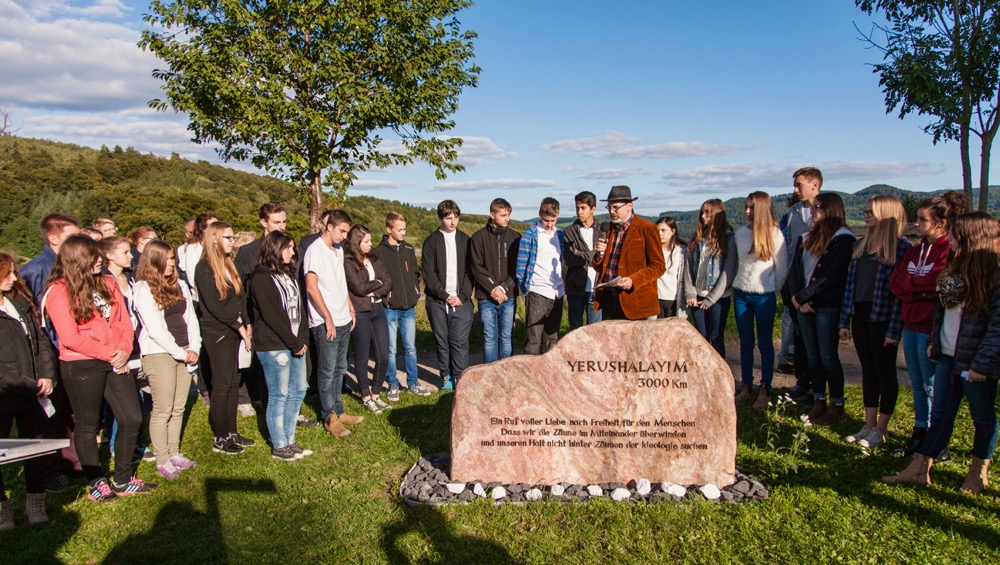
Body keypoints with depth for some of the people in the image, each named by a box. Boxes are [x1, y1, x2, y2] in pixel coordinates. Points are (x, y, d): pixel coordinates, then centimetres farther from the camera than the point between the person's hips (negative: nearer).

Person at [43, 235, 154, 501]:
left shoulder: (107, 284, 8)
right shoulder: (59, 292, -9)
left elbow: (124, 321, 7)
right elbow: (70, 338, -15)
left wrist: (124, 350, -10)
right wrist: (109, 354, -14)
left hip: (115, 362, 6)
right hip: (80, 366, -6)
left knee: (132, 419, 8)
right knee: (87, 425, 9)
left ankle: (123, 480, 23)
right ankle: (97, 484, 24)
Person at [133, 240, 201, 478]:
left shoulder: (180, 285, 13)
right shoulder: (143, 289, -8)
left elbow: (191, 318, 13)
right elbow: (154, 329, -13)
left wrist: (194, 348, 0)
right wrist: (180, 353, -11)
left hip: (184, 353, 6)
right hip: (158, 354, -6)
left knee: (178, 408, 11)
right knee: (163, 410, -1)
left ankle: (175, 454, 21)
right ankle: (162, 460, 9)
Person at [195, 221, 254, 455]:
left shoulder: (229, 265, 14)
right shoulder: (204, 267, -11)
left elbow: (240, 297, 12)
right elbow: (213, 304, -17)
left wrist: (247, 323, 1)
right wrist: (239, 326, -15)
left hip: (234, 330, 8)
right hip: (216, 332, -7)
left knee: (233, 382, 10)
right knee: (222, 384, -2)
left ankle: (231, 432, 20)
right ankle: (220, 439, 8)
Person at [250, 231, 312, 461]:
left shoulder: (290, 275, 14)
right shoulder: (261, 278, -12)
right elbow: (271, 315, -18)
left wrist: (303, 339, 1)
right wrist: (295, 343, -14)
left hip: (295, 345, 9)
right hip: (273, 346, -8)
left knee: (298, 390, 12)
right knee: (279, 395, 0)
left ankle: (289, 441, 25)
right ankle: (279, 447, 13)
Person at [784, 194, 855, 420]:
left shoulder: (843, 239, -9)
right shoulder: (806, 238, 14)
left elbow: (830, 276, -16)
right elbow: (794, 270, 9)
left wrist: (802, 296, -13)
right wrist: (795, 296, -6)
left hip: (828, 306, -7)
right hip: (804, 304, 7)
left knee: (828, 357, -2)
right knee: (812, 356, 11)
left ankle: (837, 404, 10)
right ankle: (819, 401, 20)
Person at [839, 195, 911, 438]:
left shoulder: (902, 247, -10)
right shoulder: (861, 245, 11)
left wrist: (894, 329, -17)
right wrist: (844, 321, 8)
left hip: (883, 318, -7)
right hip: (860, 315, 7)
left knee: (885, 372, 4)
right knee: (868, 370, 13)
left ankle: (880, 430, 15)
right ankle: (868, 426, 22)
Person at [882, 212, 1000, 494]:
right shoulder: (955, 268, 6)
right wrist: (935, 342, 12)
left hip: (975, 362, -7)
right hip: (948, 356, 7)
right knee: (940, 416, 12)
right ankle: (919, 470, 17)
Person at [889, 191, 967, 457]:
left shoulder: (950, 251, -12)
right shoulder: (916, 250, 12)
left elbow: (935, 285, -21)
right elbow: (895, 282, 3)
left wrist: (909, 284, -5)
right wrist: (920, 290, -12)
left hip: (931, 328, -7)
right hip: (911, 325, 8)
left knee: (932, 387, 1)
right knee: (917, 385, 16)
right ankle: (919, 434, 27)